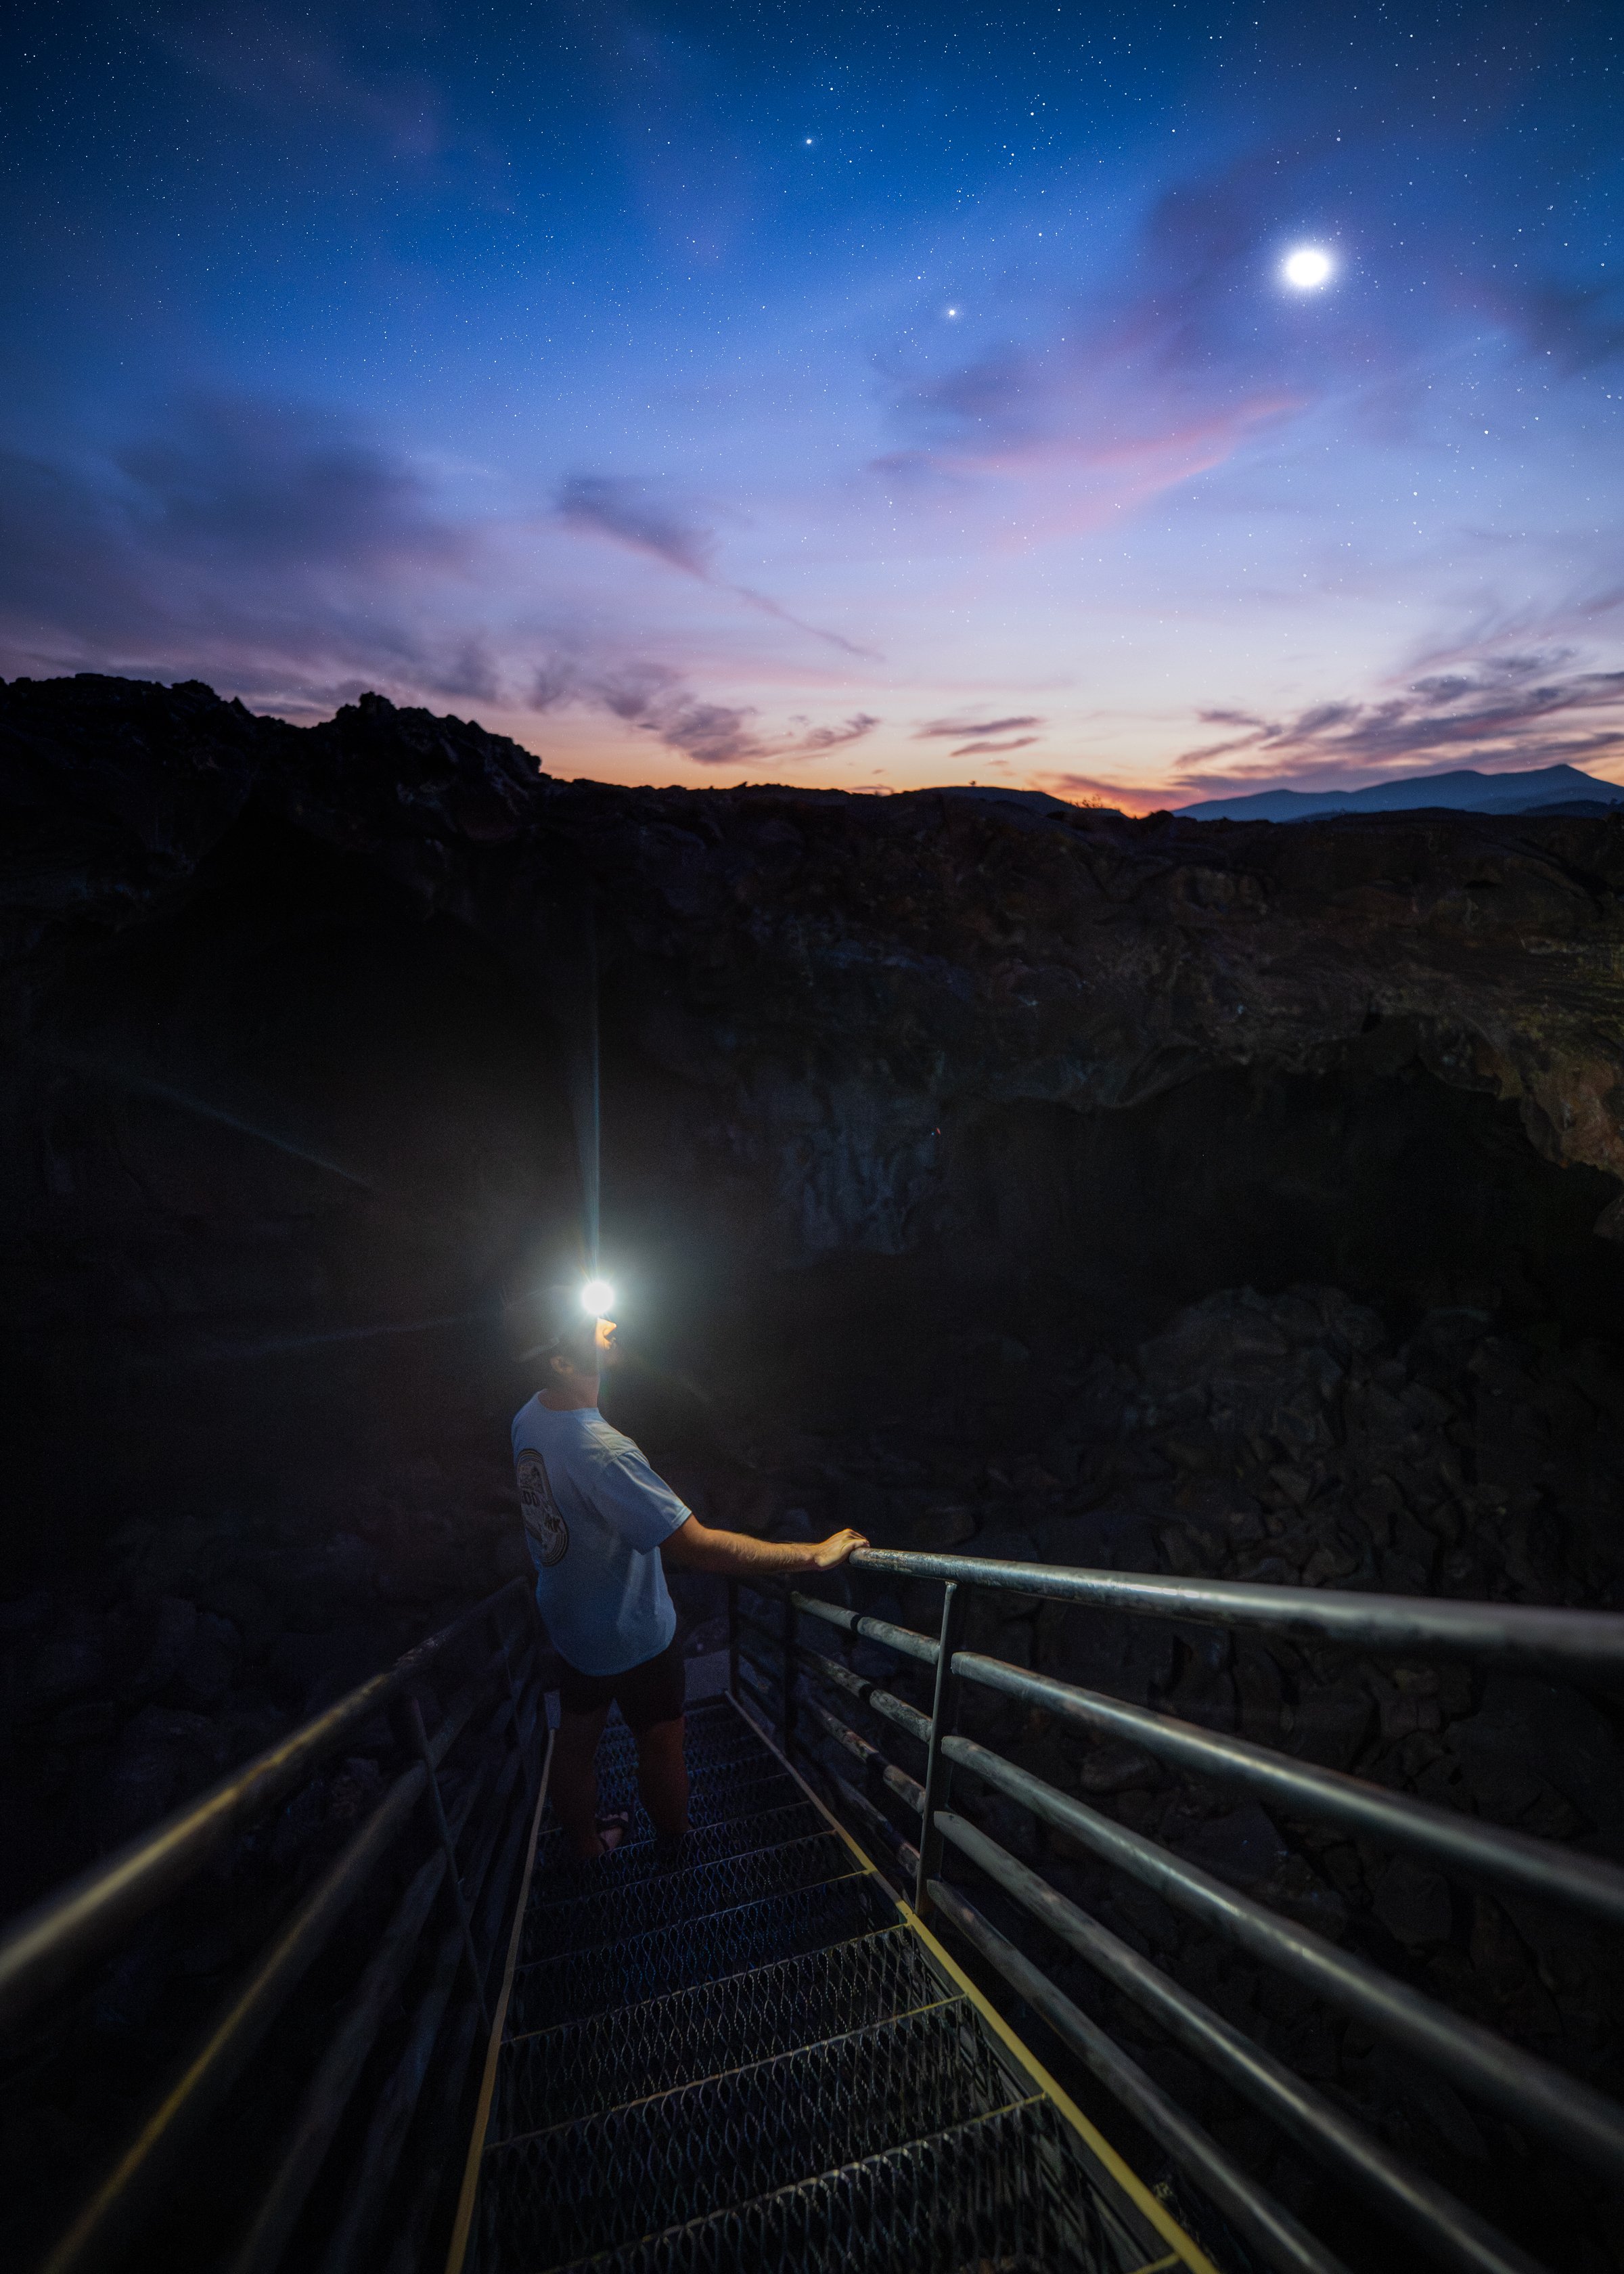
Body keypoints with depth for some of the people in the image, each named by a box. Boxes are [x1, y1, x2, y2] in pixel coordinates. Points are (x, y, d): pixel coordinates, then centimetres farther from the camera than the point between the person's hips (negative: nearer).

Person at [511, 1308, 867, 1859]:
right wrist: (815, 1555, -36)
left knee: (575, 1738, 26)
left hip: (567, 1622, 7)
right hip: (633, 1635, -6)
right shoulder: (604, 1454, -41)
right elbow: (697, 1548, -40)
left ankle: (584, 1841, 51)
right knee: (661, 1745, 21)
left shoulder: (528, 1417, -15)